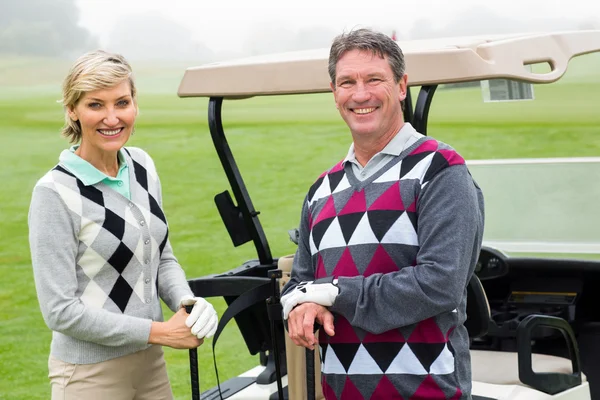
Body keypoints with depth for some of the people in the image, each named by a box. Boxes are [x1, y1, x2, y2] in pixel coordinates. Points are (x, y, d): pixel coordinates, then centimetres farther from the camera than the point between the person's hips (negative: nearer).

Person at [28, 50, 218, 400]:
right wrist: (159, 331, -16)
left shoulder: (142, 165, 3)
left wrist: (187, 302, -8)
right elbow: (60, 311, -17)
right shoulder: (56, 193, -16)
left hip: (151, 363, 6)